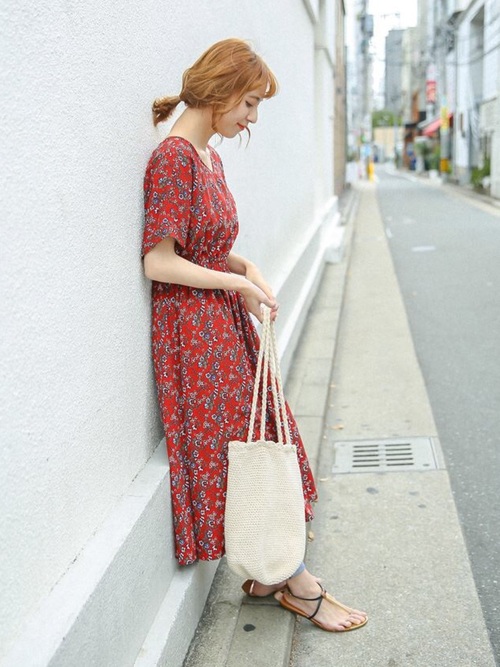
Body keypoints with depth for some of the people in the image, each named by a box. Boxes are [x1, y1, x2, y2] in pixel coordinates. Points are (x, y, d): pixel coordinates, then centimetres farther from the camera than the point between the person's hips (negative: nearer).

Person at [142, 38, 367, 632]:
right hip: (195, 326, -9)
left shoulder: (208, 156, 11)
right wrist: (240, 284, -14)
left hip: (226, 321, 9)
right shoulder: (174, 157, -17)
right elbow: (159, 262, -20)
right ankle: (295, 581, 16)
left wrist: (244, 266, -1)